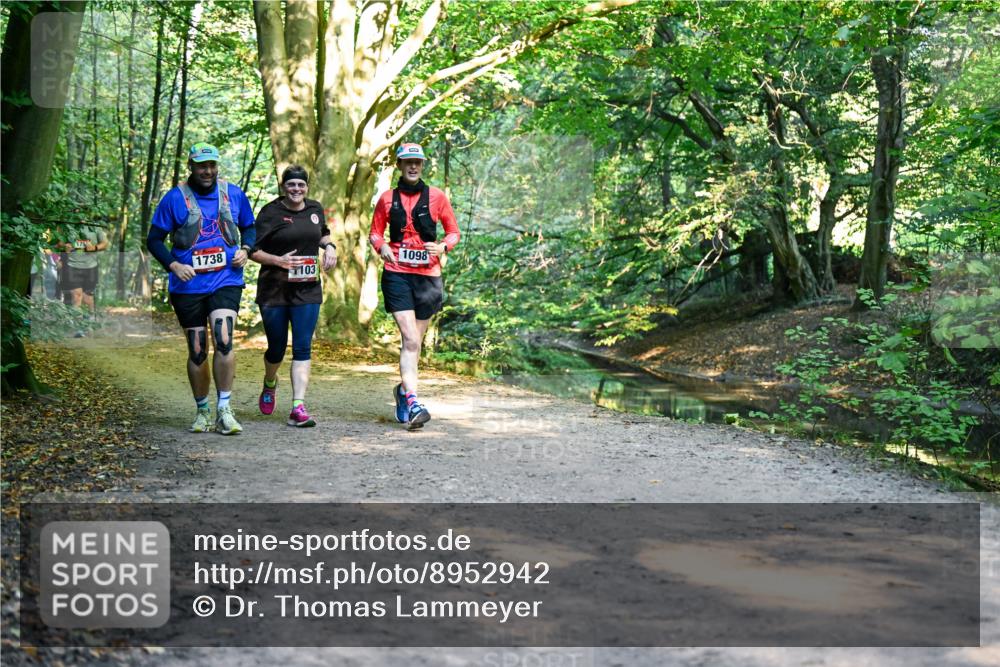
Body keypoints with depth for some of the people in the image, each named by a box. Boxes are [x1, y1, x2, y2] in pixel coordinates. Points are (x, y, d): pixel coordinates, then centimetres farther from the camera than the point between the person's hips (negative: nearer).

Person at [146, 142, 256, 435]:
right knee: (197, 352, 7)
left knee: (223, 340, -19)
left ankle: (224, 409, -11)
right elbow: (154, 239, 3)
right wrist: (174, 265, -12)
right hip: (188, 286, 0)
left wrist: (244, 249, 0)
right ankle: (203, 411, 23)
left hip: (226, 282, 0)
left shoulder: (234, 194, 6)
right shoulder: (175, 198, -1)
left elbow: (249, 227, 20)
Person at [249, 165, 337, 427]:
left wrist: (329, 246, 7)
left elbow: (323, 233, 28)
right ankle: (269, 385, 42)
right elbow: (253, 251, -5)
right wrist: (279, 261, -20)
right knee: (277, 347, 9)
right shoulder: (270, 213, -5)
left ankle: (298, 408, -10)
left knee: (303, 348, -7)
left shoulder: (315, 208, 9)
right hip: (273, 291, -2)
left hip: (307, 290, 3)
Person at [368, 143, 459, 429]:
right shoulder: (387, 198, 7)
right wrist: (381, 247, -8)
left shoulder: (436, 197, 5)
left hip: (428, 275, 1)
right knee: (410, 339, -14)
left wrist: (443, 247, -11)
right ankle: (412, 403, -19)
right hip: (397, 274, -1)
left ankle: (403, 390, 34)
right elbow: (375, 232, 14)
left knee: (414, 342, 11)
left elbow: (453, 231, 10)